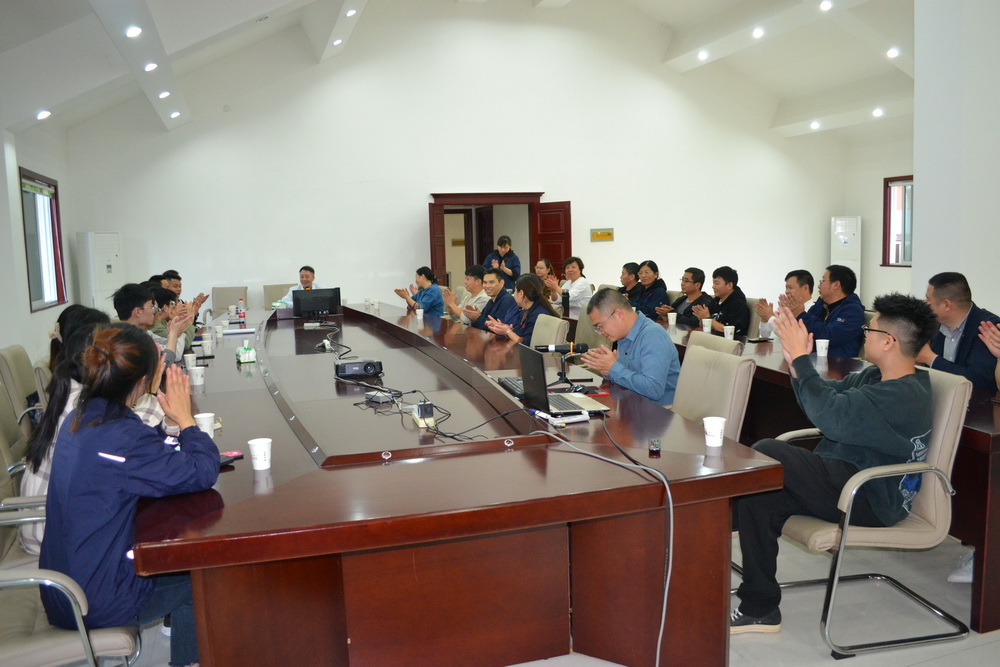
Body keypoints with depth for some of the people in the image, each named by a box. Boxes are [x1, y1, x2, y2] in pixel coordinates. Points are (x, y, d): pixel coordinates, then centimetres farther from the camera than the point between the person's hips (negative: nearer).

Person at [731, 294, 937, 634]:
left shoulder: (904, 396, -20)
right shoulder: (876, 377, 12)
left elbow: (830, 416, -31)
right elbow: (829, 398, 15)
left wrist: (801, 358, -24)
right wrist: (797, 364, -1)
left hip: (868, 500, -10)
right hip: (841, 478, 10)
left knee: (767, 452, -25)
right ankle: (759, 609, -5)